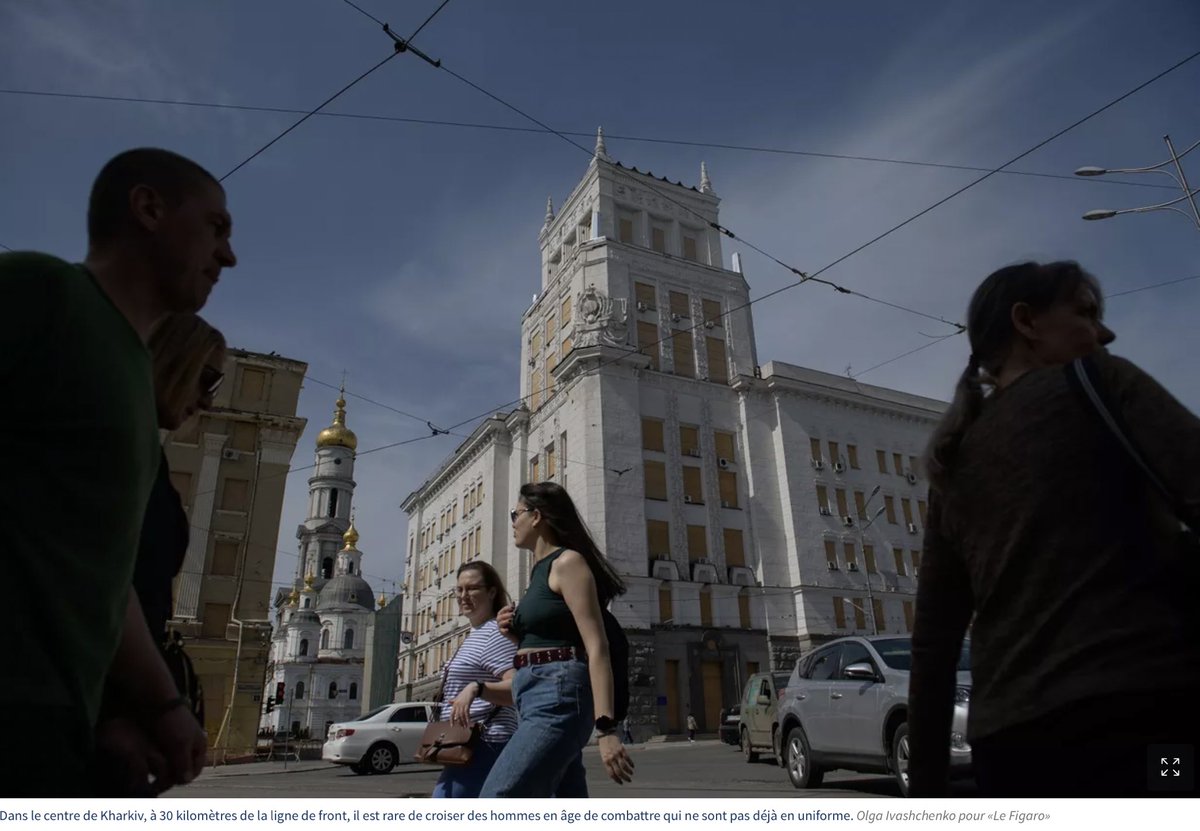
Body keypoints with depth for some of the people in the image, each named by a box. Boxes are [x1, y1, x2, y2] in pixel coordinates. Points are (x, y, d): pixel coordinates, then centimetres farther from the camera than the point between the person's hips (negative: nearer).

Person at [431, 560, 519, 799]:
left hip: (482, 747, -11)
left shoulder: (495, 633, -10)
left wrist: (476, 688, -36)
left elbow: (517, 689, -22)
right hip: (477, 746, 11)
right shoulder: (475, 634, 21)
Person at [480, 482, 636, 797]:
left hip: (556, 697, -10)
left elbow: (597, 647, -16)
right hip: (542, 699, 10)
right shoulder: (541, 570, 19)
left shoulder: (567, 562, -8)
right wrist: (517, 633, 8)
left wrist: (606, 728, -24)